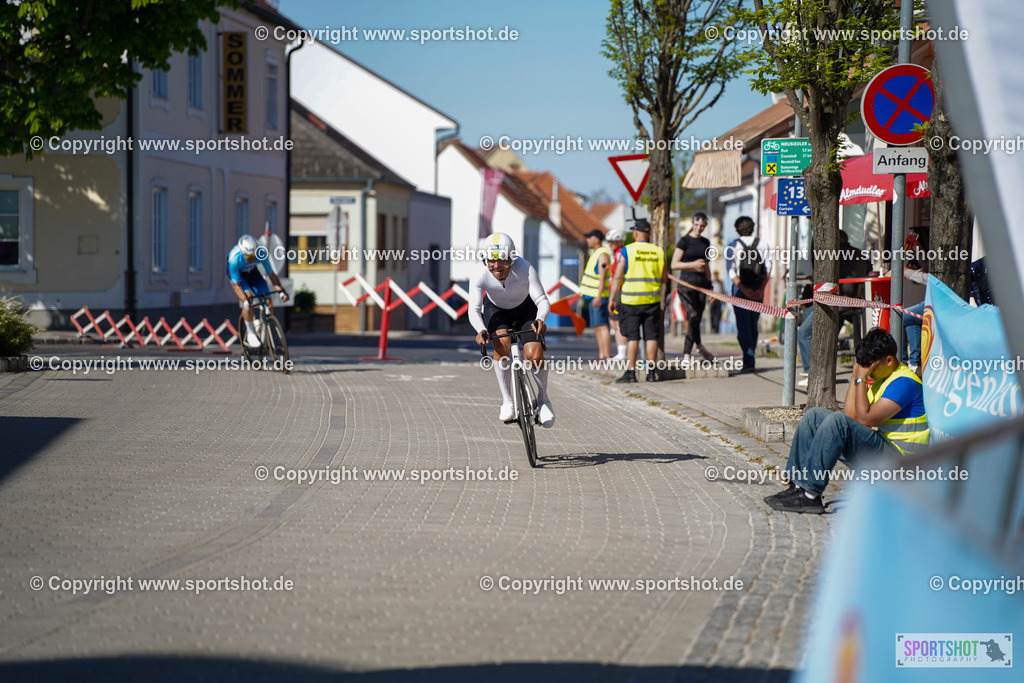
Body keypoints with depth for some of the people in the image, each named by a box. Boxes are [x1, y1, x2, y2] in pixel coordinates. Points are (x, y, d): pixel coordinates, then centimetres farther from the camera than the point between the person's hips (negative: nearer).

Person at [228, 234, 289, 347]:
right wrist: (245, 301, -47)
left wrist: (281, 291, -34)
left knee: (268, 301, -13)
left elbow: (271, 274, -21)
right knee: (248, 297, -29)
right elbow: (236, 285, -32)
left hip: (252, 272, 3)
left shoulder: (261, 253, -32)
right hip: (237, 274, -3)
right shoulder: (234, 258, -39)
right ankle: (250, 334, -14)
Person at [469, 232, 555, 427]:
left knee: (535, 356, -19)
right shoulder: (480, 275, -30)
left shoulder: (525, 269, -33)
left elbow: (542, 300, -36)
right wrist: (481, 330, -53)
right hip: (496, 309, 1)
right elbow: (474, 309, -33)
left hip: (525, 308, -1)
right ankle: (507, 401, -17)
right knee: (502, 343, -30)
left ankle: (543, 400, 9)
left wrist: (540, 319, -58)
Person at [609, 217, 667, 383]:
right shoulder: (658, 252, 4)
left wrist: (612, 299, -1)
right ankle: (651, 372, 6)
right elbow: (664, 278, 9)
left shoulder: (626, 251, -6)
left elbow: (617, 277, -8)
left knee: (632, 337, 0)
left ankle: (631, 372, -3)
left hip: (631, 300, -2)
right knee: (651, 336, 6)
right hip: (652, 300, 3)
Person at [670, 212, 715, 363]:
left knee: (696, 321, 3)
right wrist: (693, 264, -17)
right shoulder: (684, 241, -3)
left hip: (701, 284, 5)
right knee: (693, 317, -19)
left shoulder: (706, 242, 15)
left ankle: (686, 356, 9)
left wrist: (710, 285, 20)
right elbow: (674, 265, -7)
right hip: (686, 283, -5)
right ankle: (699, 346, 2)